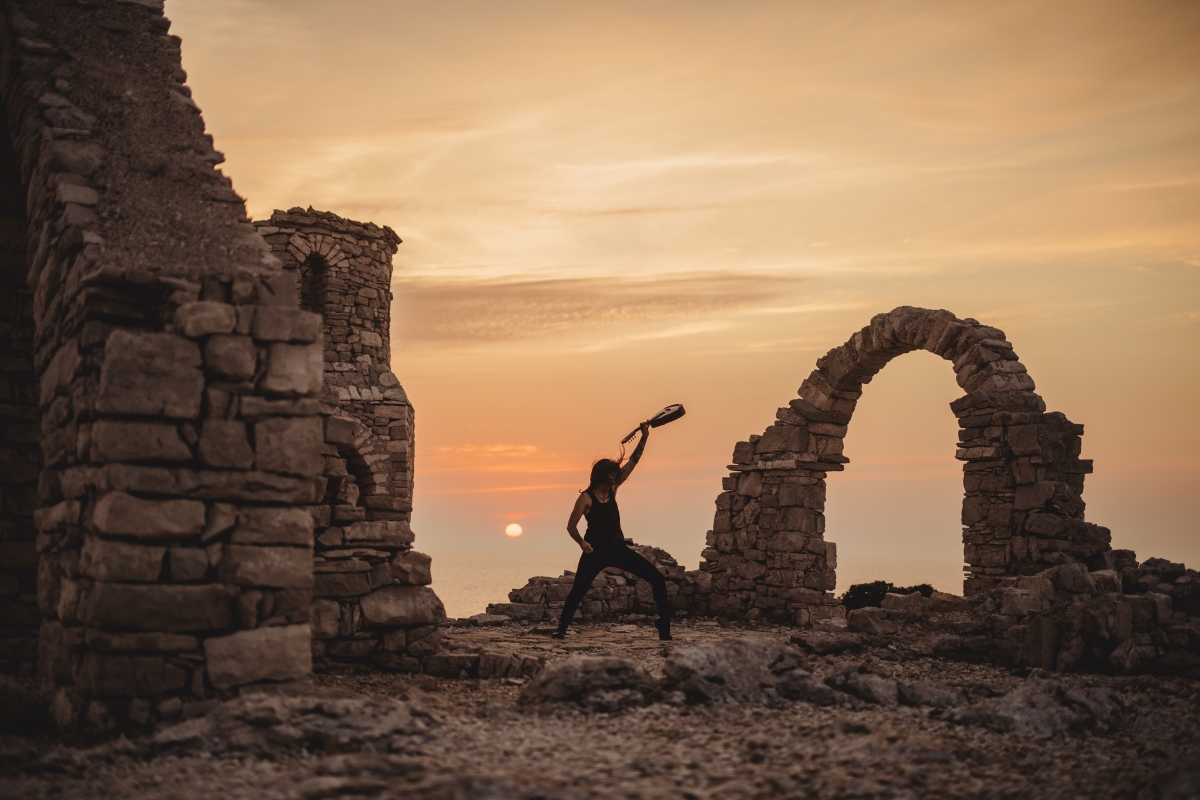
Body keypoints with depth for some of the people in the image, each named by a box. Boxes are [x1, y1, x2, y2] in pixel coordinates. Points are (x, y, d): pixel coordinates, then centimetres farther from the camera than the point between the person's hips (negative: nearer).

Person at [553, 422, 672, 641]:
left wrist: (644, 437, 0)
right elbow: (571, 526, -9)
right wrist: (582, 543, -27)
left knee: (657, 578, -4)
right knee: (577, 591, -3)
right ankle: (561, 629, 11)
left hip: (618, 548, 5)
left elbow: (632, 462, 6)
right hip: (596, 551, -5)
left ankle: (664, 624, -2)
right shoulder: (586, 498, -8)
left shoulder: (612, 490, 7)